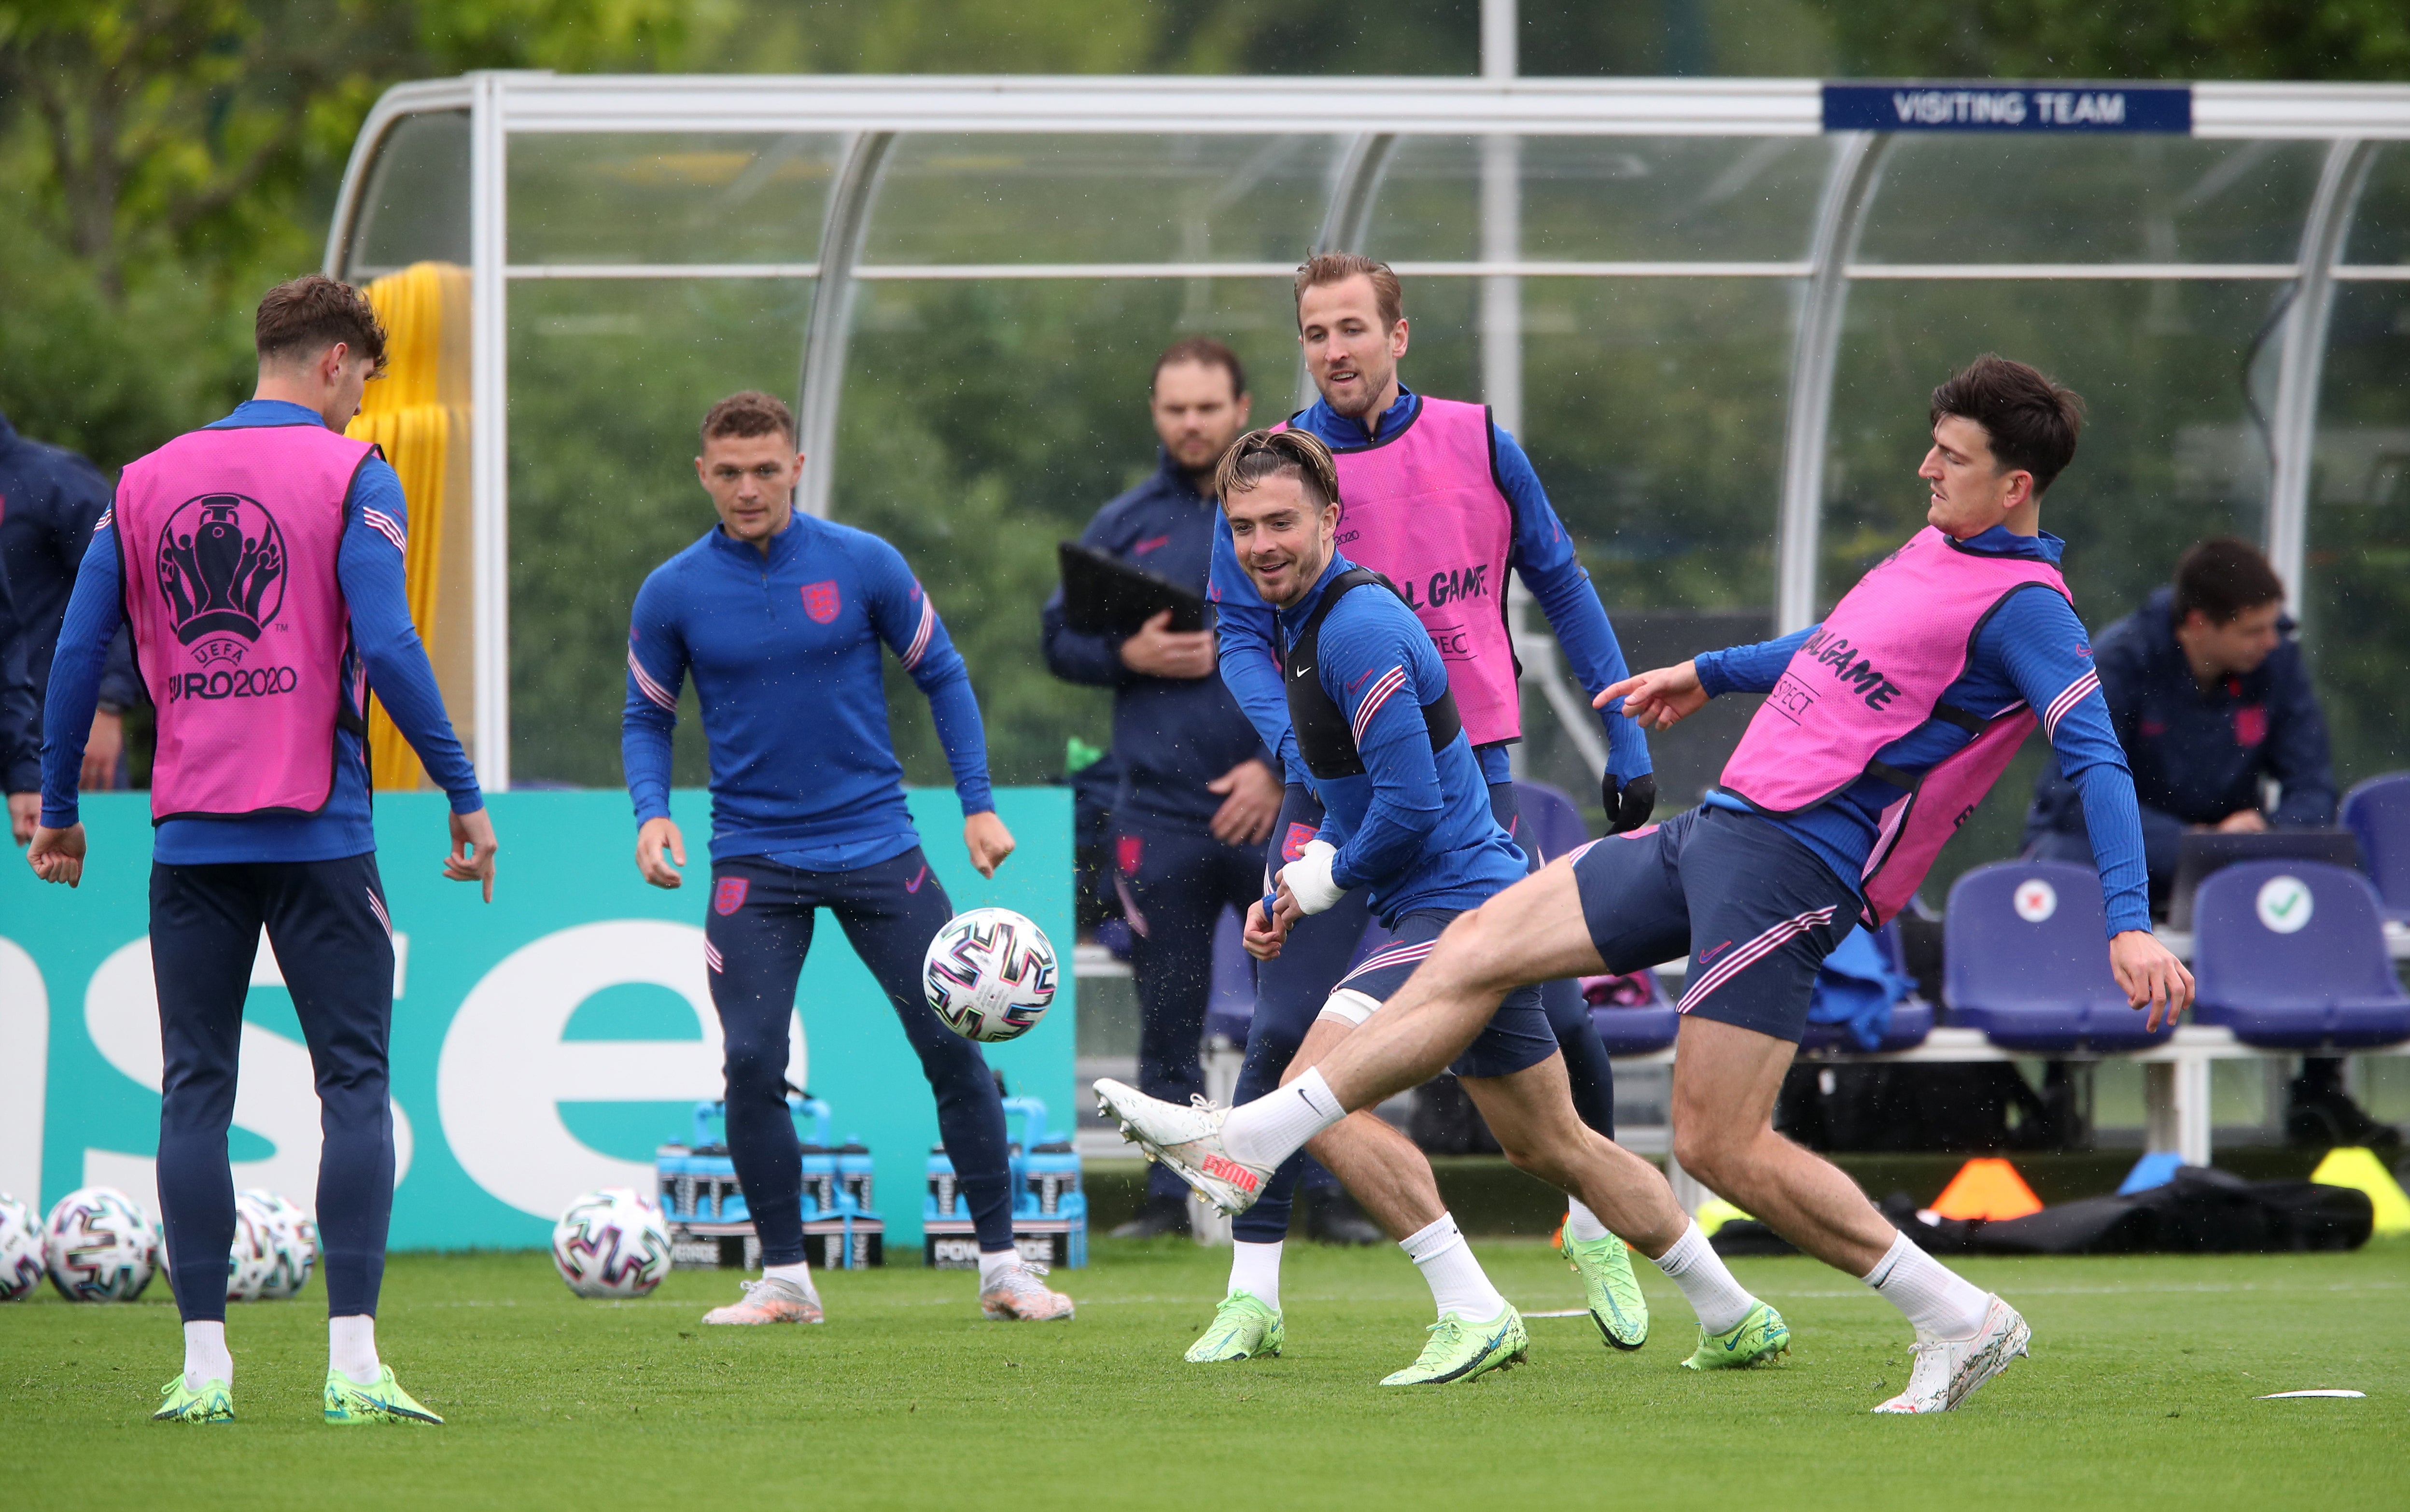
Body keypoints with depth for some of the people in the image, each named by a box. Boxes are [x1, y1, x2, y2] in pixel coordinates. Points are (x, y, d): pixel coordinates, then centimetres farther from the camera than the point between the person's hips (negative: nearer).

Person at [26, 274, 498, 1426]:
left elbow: (78, 652, 8)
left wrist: (57, 808, 18)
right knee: (354, 1082, 0)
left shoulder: (147, 482, 9)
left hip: (191, 837, 3)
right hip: (319, 833, -3)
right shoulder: (349, 476, -3)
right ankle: (353, 1363, -8)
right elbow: (386, 649, -12)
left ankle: (204, 1364, 1)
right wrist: (463, 794, -6)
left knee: (195, 1091, 6)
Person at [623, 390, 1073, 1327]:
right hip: (754, 860, 0)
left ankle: (1002, 1266, 9)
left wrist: (978, 802, -1)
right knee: (751, 1063, -11)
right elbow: (647, 717, 9)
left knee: (954, 1045, -2)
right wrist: (652, 812, -9)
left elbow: (942, 676, 6)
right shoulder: (672, 595, -3)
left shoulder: (864, 565, -4)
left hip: (876, 842, 0)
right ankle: (784, 1278, 3)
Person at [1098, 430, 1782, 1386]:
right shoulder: (1303, 624, 15)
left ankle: (1473, 1315, -21)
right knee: (1550, 1146, 18)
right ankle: (1738, 1319, 28)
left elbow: (1410, 803, -23)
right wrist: (1288, 896, 11)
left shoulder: (1357, 626, -18)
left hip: (1460, 906, -11)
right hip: (1480, 909, 11)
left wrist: (1328, 877, -8)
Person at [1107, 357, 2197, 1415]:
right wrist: (1712, 674, 43)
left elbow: (2097, 758, -20)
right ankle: (1249, 1143, 12)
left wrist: (2131, 922, -31)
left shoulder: (2022, 605, -12)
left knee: (1719, 1145, -13)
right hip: (1715, 834, 10)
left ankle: (1958, 1320, -3)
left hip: (1791, 864, -10)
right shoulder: (1935, 551, 15)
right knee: (1477, 950, 8)